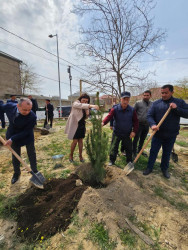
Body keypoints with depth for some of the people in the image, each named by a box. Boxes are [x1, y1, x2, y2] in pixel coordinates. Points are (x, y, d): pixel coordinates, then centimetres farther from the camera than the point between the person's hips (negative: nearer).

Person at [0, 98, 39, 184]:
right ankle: (16, 173, 40)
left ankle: (34, 170, 36)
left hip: (27, 137, -3)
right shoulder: (10, 106, -22)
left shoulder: (32, 117, -34)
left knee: (31, 154, 12)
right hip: (13, 135, 3)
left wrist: (12, 139, -28)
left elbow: (25, 132, -25)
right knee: (15, 156, 17)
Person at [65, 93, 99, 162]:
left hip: (82, 125, 6)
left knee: (80, 140, 10)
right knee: (75, 141, -2)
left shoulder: (85, 107, 5)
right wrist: (91, 105, -52)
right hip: (75, 125, -5)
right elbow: (81, 105, -37)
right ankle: (71, 155, 21)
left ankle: (80, 155, 25)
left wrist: (87, 110, -14)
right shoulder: (75, 103, -14)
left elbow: (86, 117, 5)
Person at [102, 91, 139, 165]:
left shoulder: (132, 110, -6)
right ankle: (112, 161, 27)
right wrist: (103, 122, -45)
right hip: (117, 133, -2)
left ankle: (129, 161, 38)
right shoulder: (115, 109, -12)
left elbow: (135, 121, 1)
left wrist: (134, 131, -8)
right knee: (114, 148, 6)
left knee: (129, 148, 16)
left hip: (128, 134, 2)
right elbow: (109, 116, -25)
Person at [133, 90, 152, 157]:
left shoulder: (152, 104, 7)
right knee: (136, 139, 2)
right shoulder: (138, 103, -3)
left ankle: (139, 150, 34)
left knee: (142, 139, 16)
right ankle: (134, 152, 14)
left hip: (147, 125, 4)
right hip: (139, 124, -4)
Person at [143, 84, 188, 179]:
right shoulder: (156, 103, -1)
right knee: (153, 152, 9)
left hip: (171, 135, 1)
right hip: (157, 134, 0)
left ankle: (164, 169, 37)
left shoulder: (179, 102, 0)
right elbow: (149, 115, -6)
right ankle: (149, 168, 25)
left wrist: (177, 108, -20)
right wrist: (152, 124, -25)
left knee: (167, 153, 16)